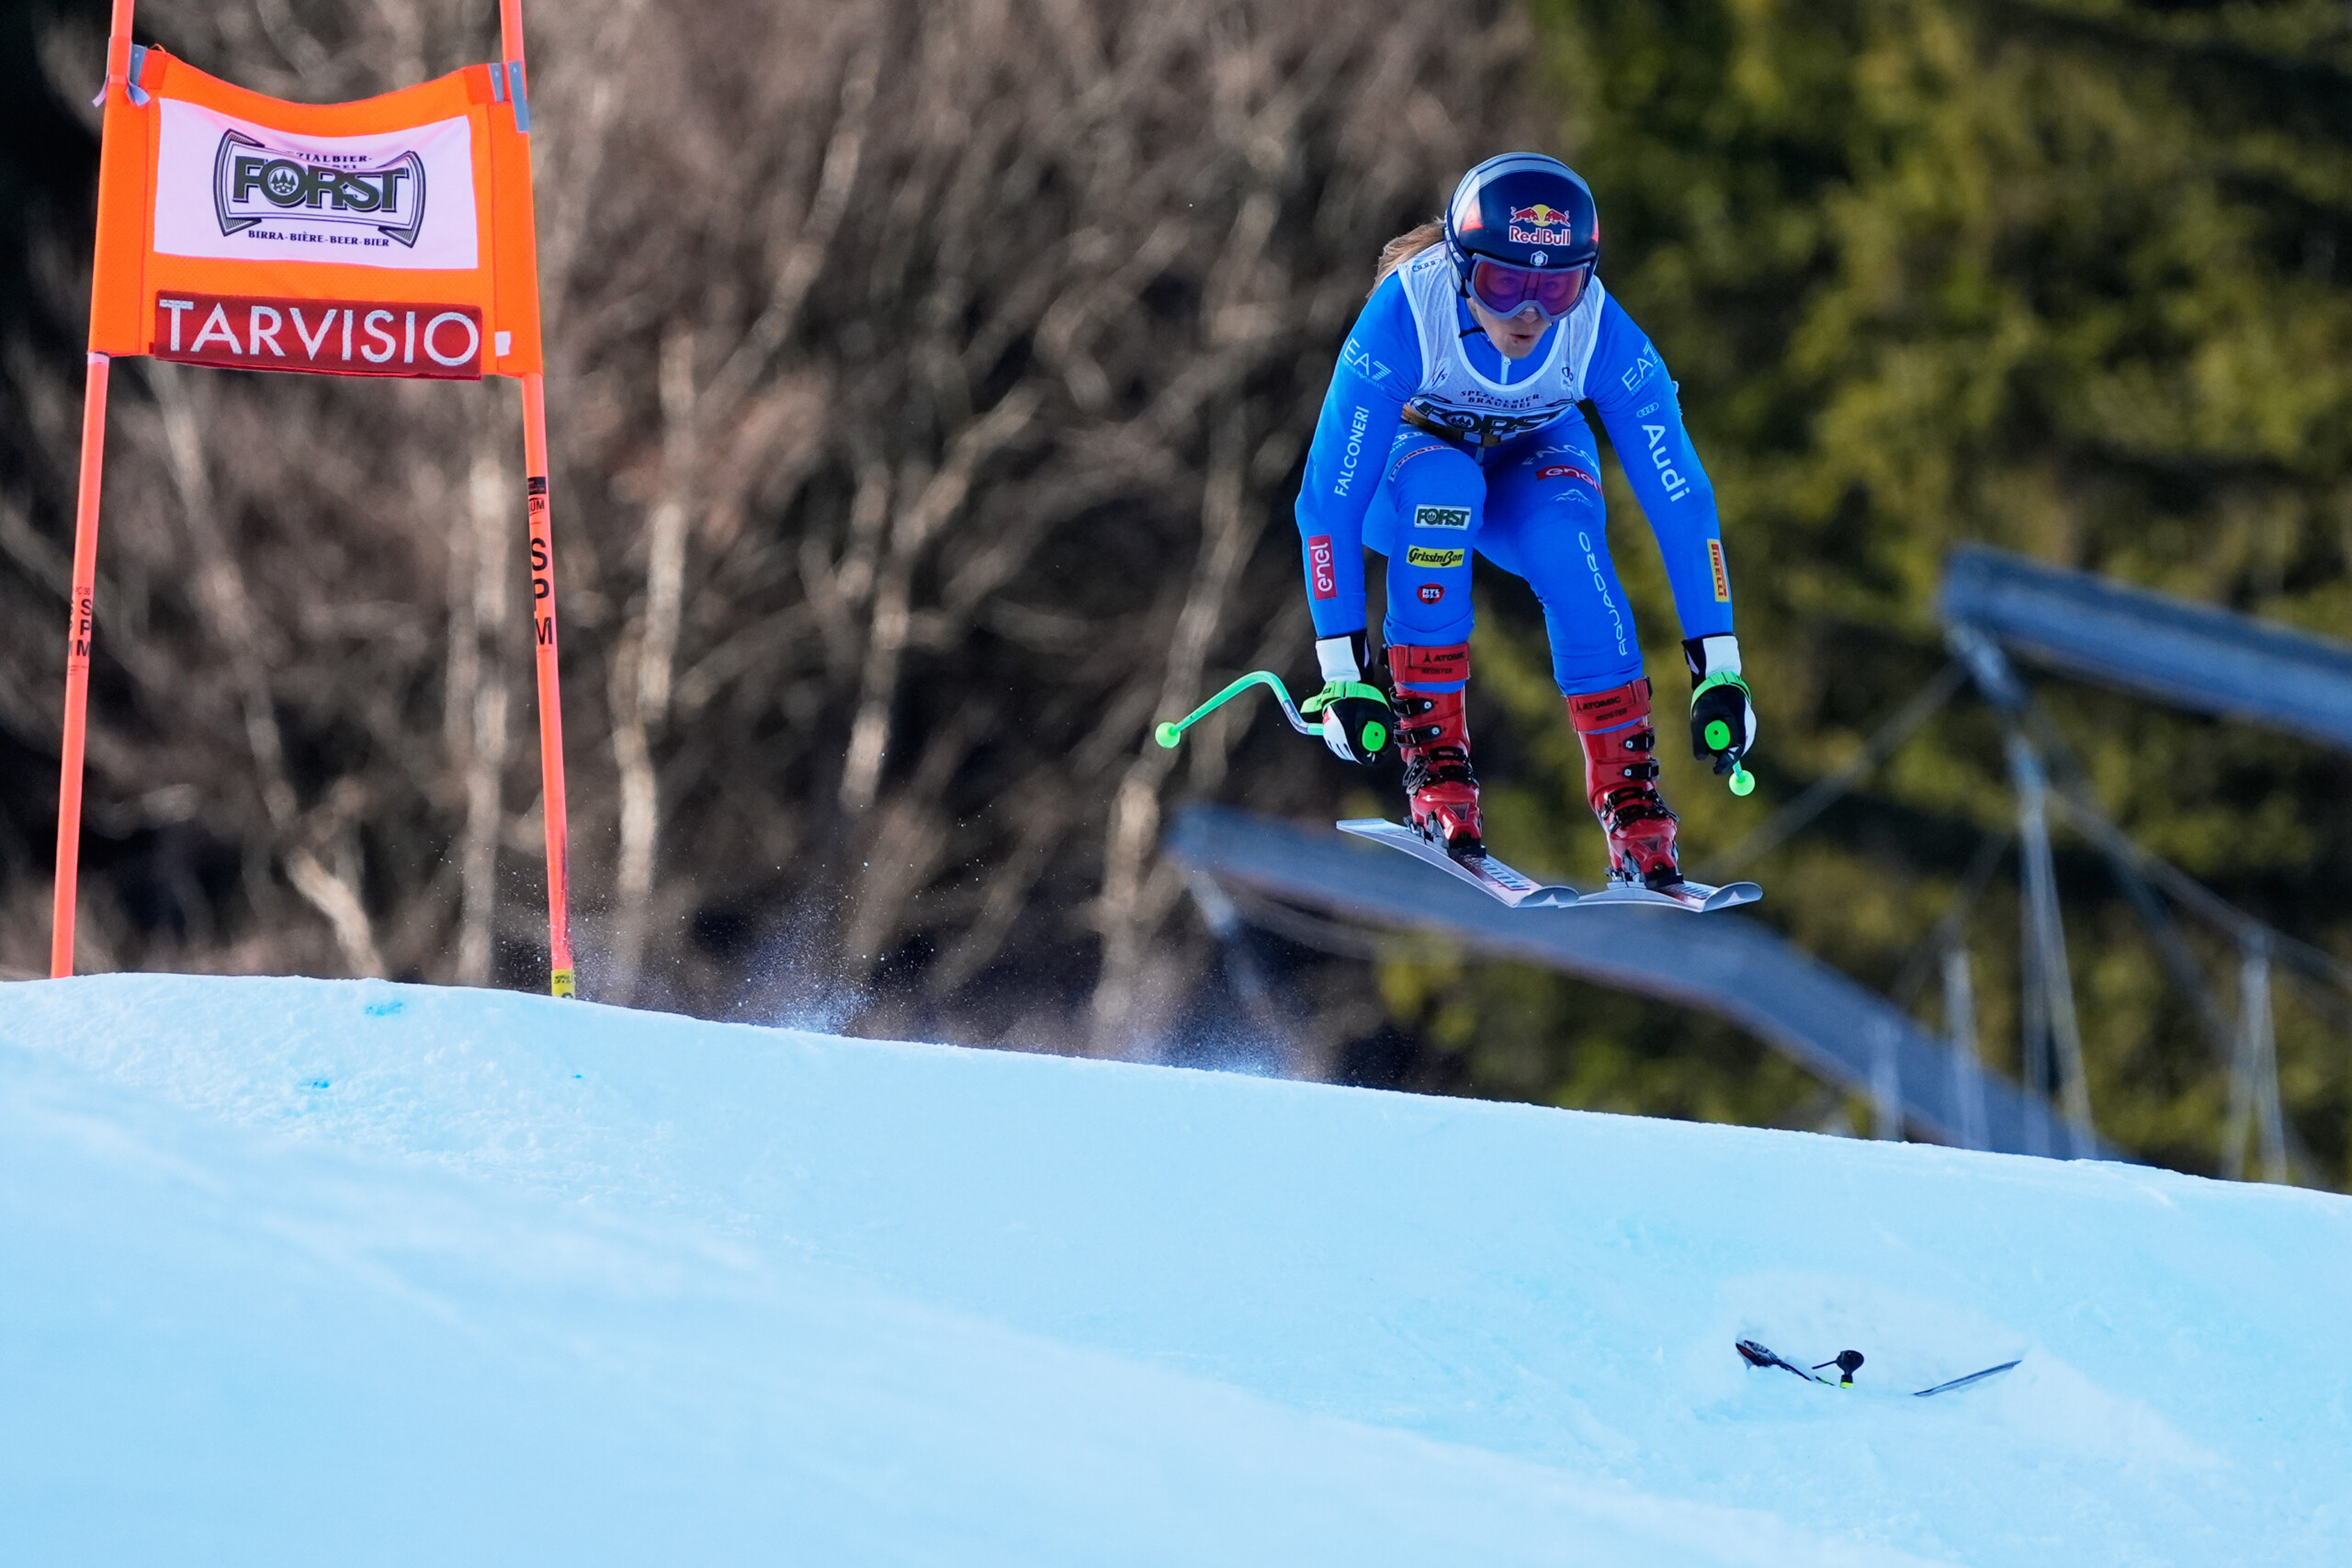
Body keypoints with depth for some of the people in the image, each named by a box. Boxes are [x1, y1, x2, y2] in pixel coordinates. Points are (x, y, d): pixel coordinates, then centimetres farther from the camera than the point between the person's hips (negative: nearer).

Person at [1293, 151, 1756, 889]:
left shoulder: (1603, 335, -30)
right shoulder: (1404, 316, -35)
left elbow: (1680, 498, -23)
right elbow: (1328, 498, -32)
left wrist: (1719, 668, -25)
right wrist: (1342, 673, -34)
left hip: (1528, 462, 1)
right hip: (1408, 456, -1)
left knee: (1565, 536, -33)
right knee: (1442, 487, -36)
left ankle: (1628, 792, -25)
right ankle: (1431, 754, -28)